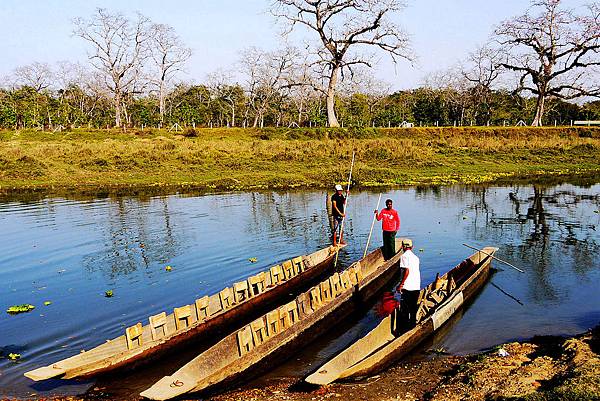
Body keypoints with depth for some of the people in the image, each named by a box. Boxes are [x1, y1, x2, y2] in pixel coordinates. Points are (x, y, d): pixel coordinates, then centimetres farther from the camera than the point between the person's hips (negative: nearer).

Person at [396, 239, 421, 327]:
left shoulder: (404, 256, -8)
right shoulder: (416, 257, 14)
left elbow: (407, 271, -18)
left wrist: (401, 284, -16)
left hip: (407, 287, -6)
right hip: (417, 286, 6)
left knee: (405, 307, 2)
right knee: (413, 307, 14)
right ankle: (413, 323, 19)